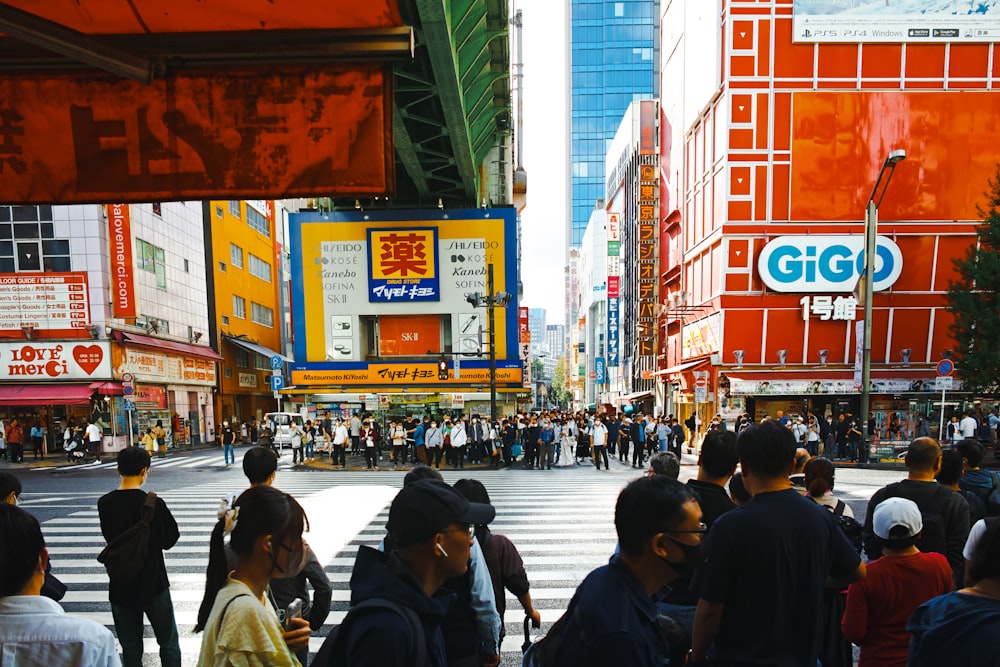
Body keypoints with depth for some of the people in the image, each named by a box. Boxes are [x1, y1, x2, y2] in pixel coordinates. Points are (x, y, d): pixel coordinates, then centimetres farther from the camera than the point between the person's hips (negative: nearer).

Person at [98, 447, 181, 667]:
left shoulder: (104, 504, -7)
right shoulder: (154, 504, -18)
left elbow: (110, 536, 5)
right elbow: (170, 539, -7)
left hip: (120, 587, 3)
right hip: (154, 583, -3)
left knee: (130, 648, 14)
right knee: (168, 643, 13)